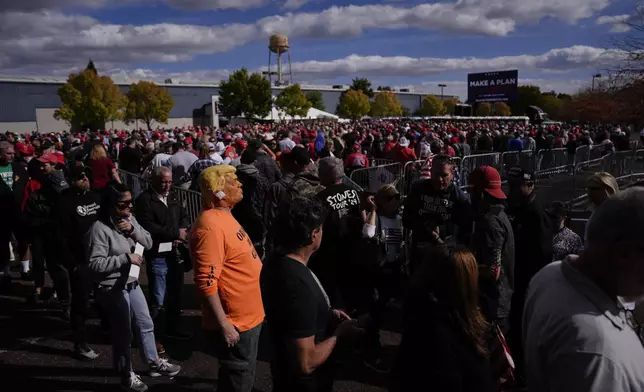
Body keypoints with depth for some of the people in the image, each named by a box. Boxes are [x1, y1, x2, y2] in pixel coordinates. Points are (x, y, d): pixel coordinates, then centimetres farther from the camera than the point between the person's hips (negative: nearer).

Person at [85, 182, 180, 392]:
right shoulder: (100, 228, -21)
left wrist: (133, 230, -14)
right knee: (123, 332, 6)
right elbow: (95, 264, -25)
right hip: (113, 288, -8)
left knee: (146, 324, 20)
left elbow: (148, 243, 3)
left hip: (131, 283, 8)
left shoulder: (130, 218, 2)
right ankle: (126, 375, 26)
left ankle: (155, 363, 38)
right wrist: (126, 258, -25)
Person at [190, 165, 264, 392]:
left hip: (247, 316, 9)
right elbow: (206, 283, -28)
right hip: (234, 323, -9)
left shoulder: (224, 215, 7)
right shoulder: (211, 226, -25)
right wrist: (223, 325, -24)